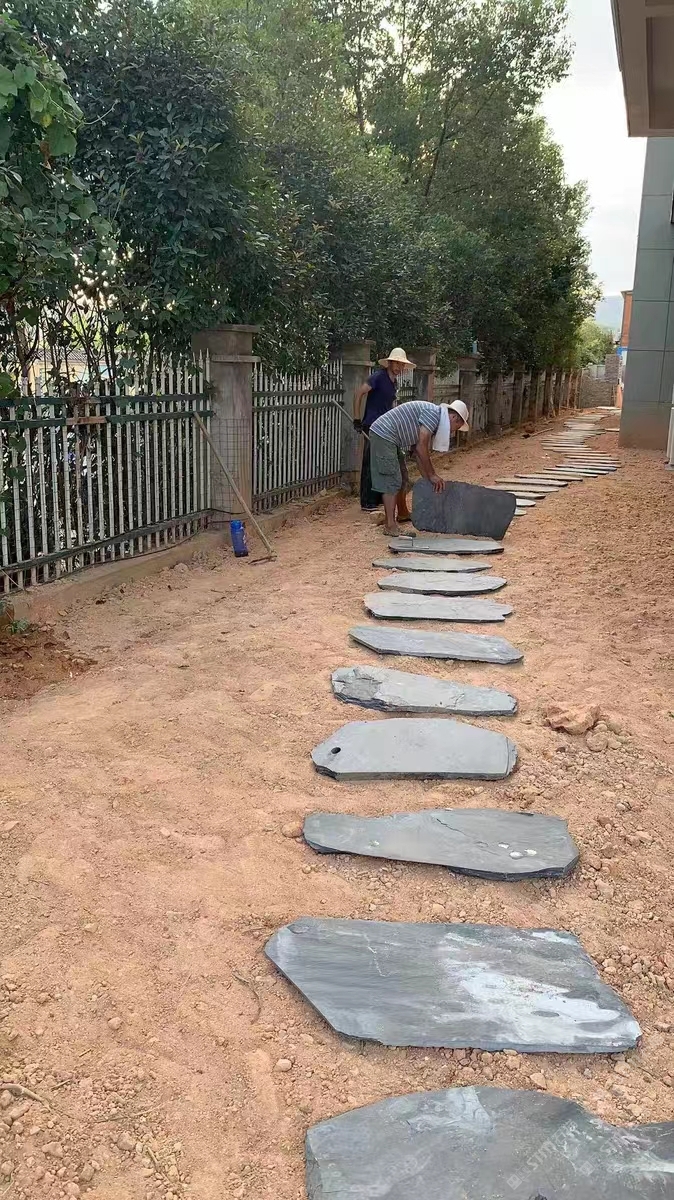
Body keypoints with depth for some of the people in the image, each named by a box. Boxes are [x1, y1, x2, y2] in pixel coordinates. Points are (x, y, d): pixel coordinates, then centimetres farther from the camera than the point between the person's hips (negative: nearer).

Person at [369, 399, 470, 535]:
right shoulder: (433, 413, -14)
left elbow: (417, 451, 16)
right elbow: (421, 447, -18)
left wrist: (430, 479, 12)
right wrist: (431, 475, -9)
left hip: (389, 439, 10)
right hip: (382, 434, -10)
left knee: (403, 479, 19)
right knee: (392, 482, -10)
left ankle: (403, 514, 37)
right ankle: (390, 525, -9)